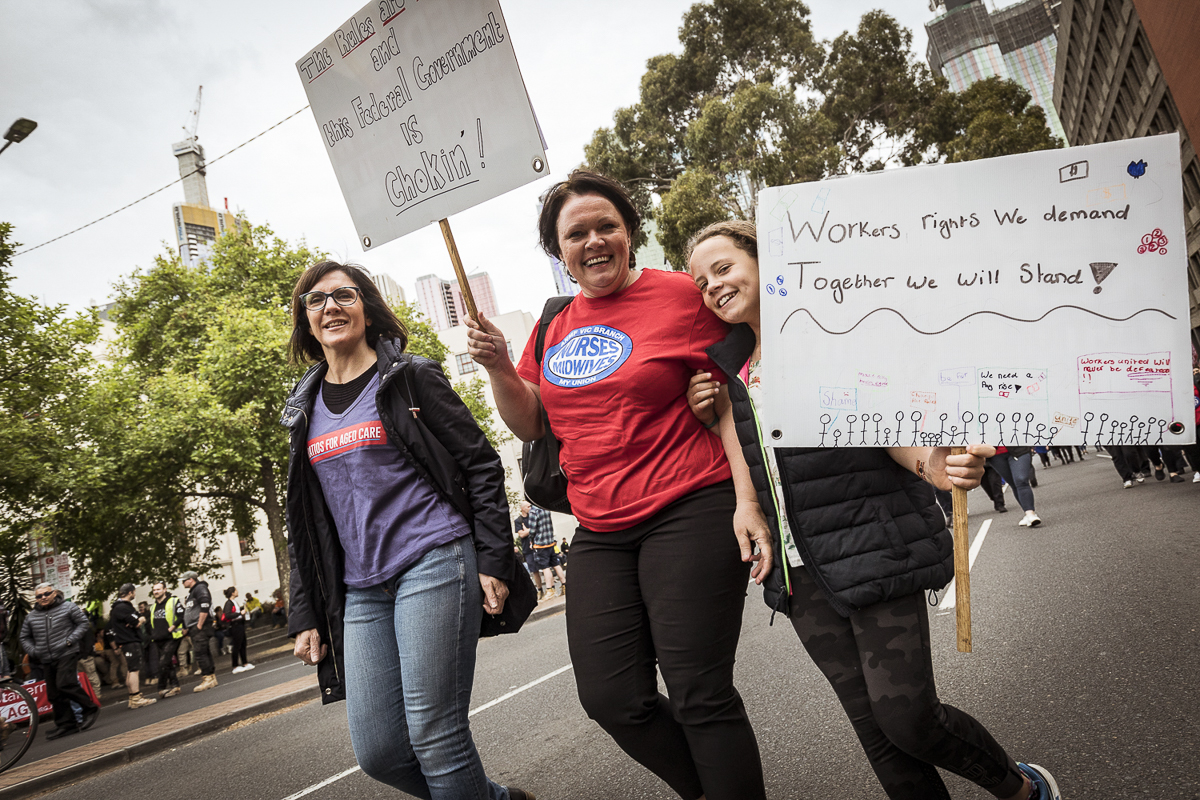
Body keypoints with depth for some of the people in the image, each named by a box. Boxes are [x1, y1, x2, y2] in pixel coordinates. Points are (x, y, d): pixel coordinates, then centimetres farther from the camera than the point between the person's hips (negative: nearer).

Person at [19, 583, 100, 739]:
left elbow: (83, 622, 1)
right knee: (54, 694, 6)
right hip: (46, 661, 6)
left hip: (66, 655, -6)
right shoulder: (31, 616, 13)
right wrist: (34, 652, 5)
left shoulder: (68, 607, 1)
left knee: (65, 684, -21)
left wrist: (71, 640, -12)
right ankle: (65, 725, 13)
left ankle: (91, 709, -8)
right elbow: (25, 638, 22)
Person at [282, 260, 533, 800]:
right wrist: (305, 616, 13)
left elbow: (481, 464, -2)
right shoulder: (305, 411, 15)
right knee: (377, 752, 4)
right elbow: (303, 525, 18)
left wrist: (493, 561, -10)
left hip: (435, 563, -6)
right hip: (362, 591, 6)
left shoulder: (409, 378, 1)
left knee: (434, 734, -8)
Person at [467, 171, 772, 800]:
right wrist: (497, 366, -3)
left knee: (699, 695, -4)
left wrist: (747, 500, -14)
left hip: (689, 513, -5)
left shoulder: (679, 295, -4)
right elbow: (530, 425, 15)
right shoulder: (554, 328, 11)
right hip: (600, 531, 6)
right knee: (612, 699, 6)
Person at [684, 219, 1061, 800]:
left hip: (871, 550, -5)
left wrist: (929, 462, -31)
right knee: (874, 728, 9)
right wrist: (710, 419, 0)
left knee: (906, 716, -4)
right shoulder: (728, 366, 12)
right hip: (800, 572, 5)